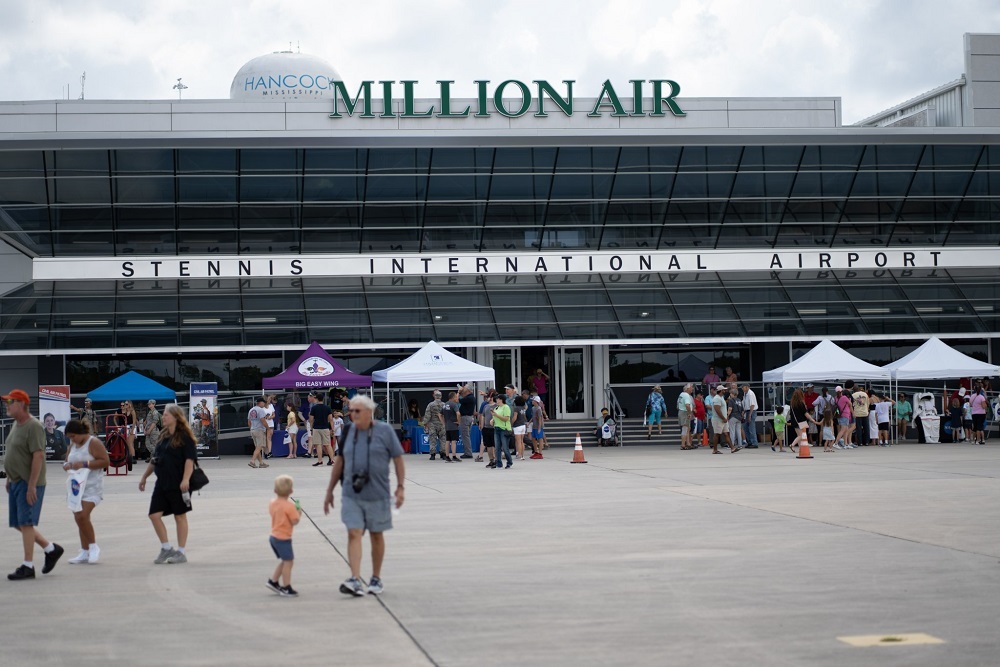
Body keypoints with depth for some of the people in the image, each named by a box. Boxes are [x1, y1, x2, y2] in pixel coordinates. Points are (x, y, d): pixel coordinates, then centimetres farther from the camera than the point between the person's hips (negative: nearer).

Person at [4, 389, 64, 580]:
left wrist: (31, 485, -24)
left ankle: (28, 566, -1)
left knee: (25, 522, -7)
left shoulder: (33, 426, -16)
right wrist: (9, 479, 20)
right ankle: (51, 549, 24)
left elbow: (38, 456, -21)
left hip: (28, 484, -9)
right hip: (16, 482, 9)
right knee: (19, 523, 12)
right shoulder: (16, 425, 14)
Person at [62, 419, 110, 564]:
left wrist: (85, 464, -22)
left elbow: (105, 461, -17)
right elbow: (67, 459, 26)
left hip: (92, 486, -8)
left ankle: (93, 547, -4)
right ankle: (84, 552, 14)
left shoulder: (94, 443, -10)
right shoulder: (73, 445, 15)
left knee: (82, 516, -20)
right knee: (79, 518, 7)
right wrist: (67, 465, 0)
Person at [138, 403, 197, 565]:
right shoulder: (164, 437, 14)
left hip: (178, 484, -7)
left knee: (180, 516, 2)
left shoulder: (184, 437, -9)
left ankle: (181, 552, 11)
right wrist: (144, 477, 22)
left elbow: (190, 459, -16)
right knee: (154, 515, 1)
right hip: (162, 483, 7)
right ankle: (166, 548, 15)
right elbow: (154, 460, 21)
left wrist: (186, 480, -26)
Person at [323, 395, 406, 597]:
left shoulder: (385, 431, -5)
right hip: (351, 495, 2)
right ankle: (355, 581, -17)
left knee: (377, 535, 10)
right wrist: (330, 490, 13)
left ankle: (376, 579, 24)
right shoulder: (348, 431, 4)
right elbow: (340, 461, 12)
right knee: (353, 534, -10)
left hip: (377, 495, -2)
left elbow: (398, 459, -1)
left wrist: (400, 487, -8)